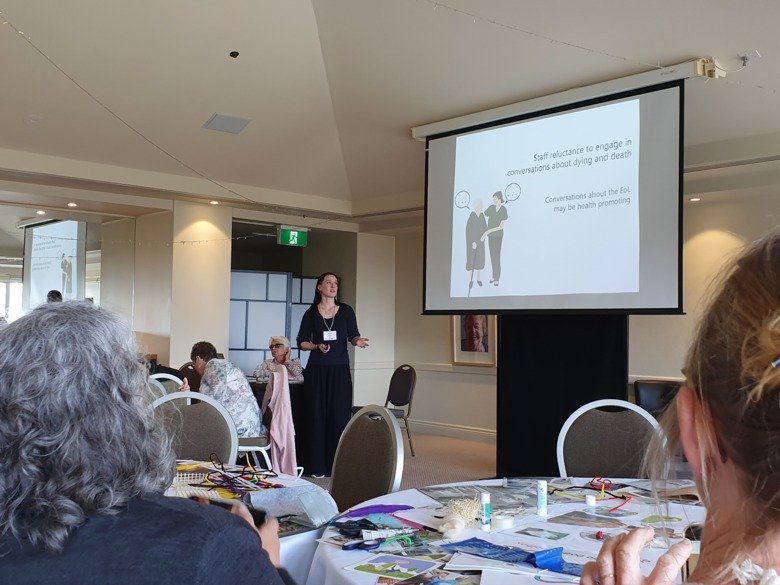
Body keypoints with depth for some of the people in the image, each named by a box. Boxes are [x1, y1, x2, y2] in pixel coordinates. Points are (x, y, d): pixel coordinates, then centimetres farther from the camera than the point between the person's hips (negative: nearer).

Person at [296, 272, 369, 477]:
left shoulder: (346, 311, 4)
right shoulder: (311, 313, 3)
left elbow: (353, 335, 8)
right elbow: (301, 342, 5)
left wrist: (358, 341, -14)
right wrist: (317, 346, -13)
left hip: (340, 370, 0)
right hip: (316, 370, 0)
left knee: (339, 415, -2)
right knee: (316, 415, -1)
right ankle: (316, 465, 5)